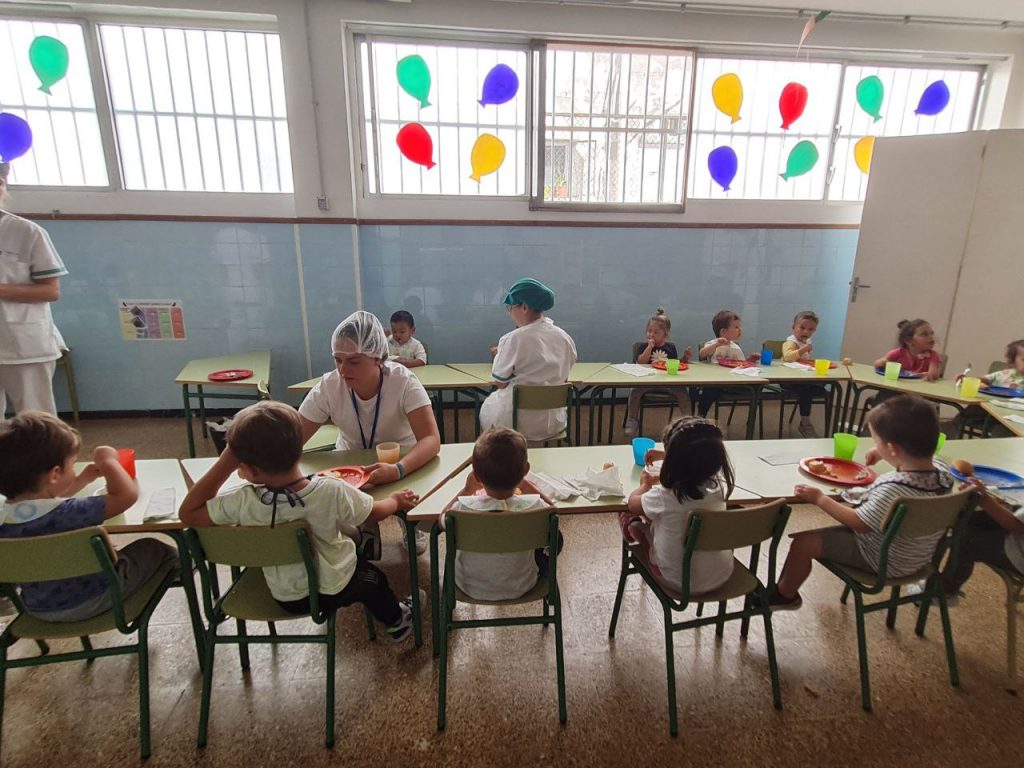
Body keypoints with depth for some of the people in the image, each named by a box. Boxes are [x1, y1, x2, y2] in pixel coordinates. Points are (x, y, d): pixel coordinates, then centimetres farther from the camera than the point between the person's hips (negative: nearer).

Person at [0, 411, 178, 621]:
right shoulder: (66, 514, -37)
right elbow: (127, 494, -34)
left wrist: (83, 479, 12)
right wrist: (108, 461, -21)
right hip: (90, 601, -6)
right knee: (155, 549, 15)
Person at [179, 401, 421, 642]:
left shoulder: (244, 502, -31)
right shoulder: (332, 491, -32)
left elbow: (187, 513, -15)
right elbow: (374, 512, -14)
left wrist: (226, 463, -22)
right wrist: (395, 500, 8)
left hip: (287, 598, 2)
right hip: (335, 591, -2)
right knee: (372, 577, 33)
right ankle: (397, 621, 56)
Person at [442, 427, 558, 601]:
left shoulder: (463, 509, -32)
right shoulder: (533, 507, -31)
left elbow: (443, 519, -6)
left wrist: (467, 488, 0)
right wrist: (524, 483, 3)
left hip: (471, 588, 1)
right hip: (520, 588, 0)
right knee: (555, 537, 21)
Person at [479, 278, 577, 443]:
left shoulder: (512, 340, -20)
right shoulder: (565, 338, -4)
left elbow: (500, 382, -12)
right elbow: (563, 379, 7)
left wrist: (498, 354, 4)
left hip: (516, 423, -5)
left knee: (488, 405, 26)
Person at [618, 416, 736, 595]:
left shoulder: (663, 497, -30)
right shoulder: (718, 484, -17)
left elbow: (632, 502, -6)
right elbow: (697, 462, 10)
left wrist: (646, 484, 13)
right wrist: (666, 456, 20)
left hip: (681, 582, -4)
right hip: (723, 575, 4)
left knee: (627, 516, 10)